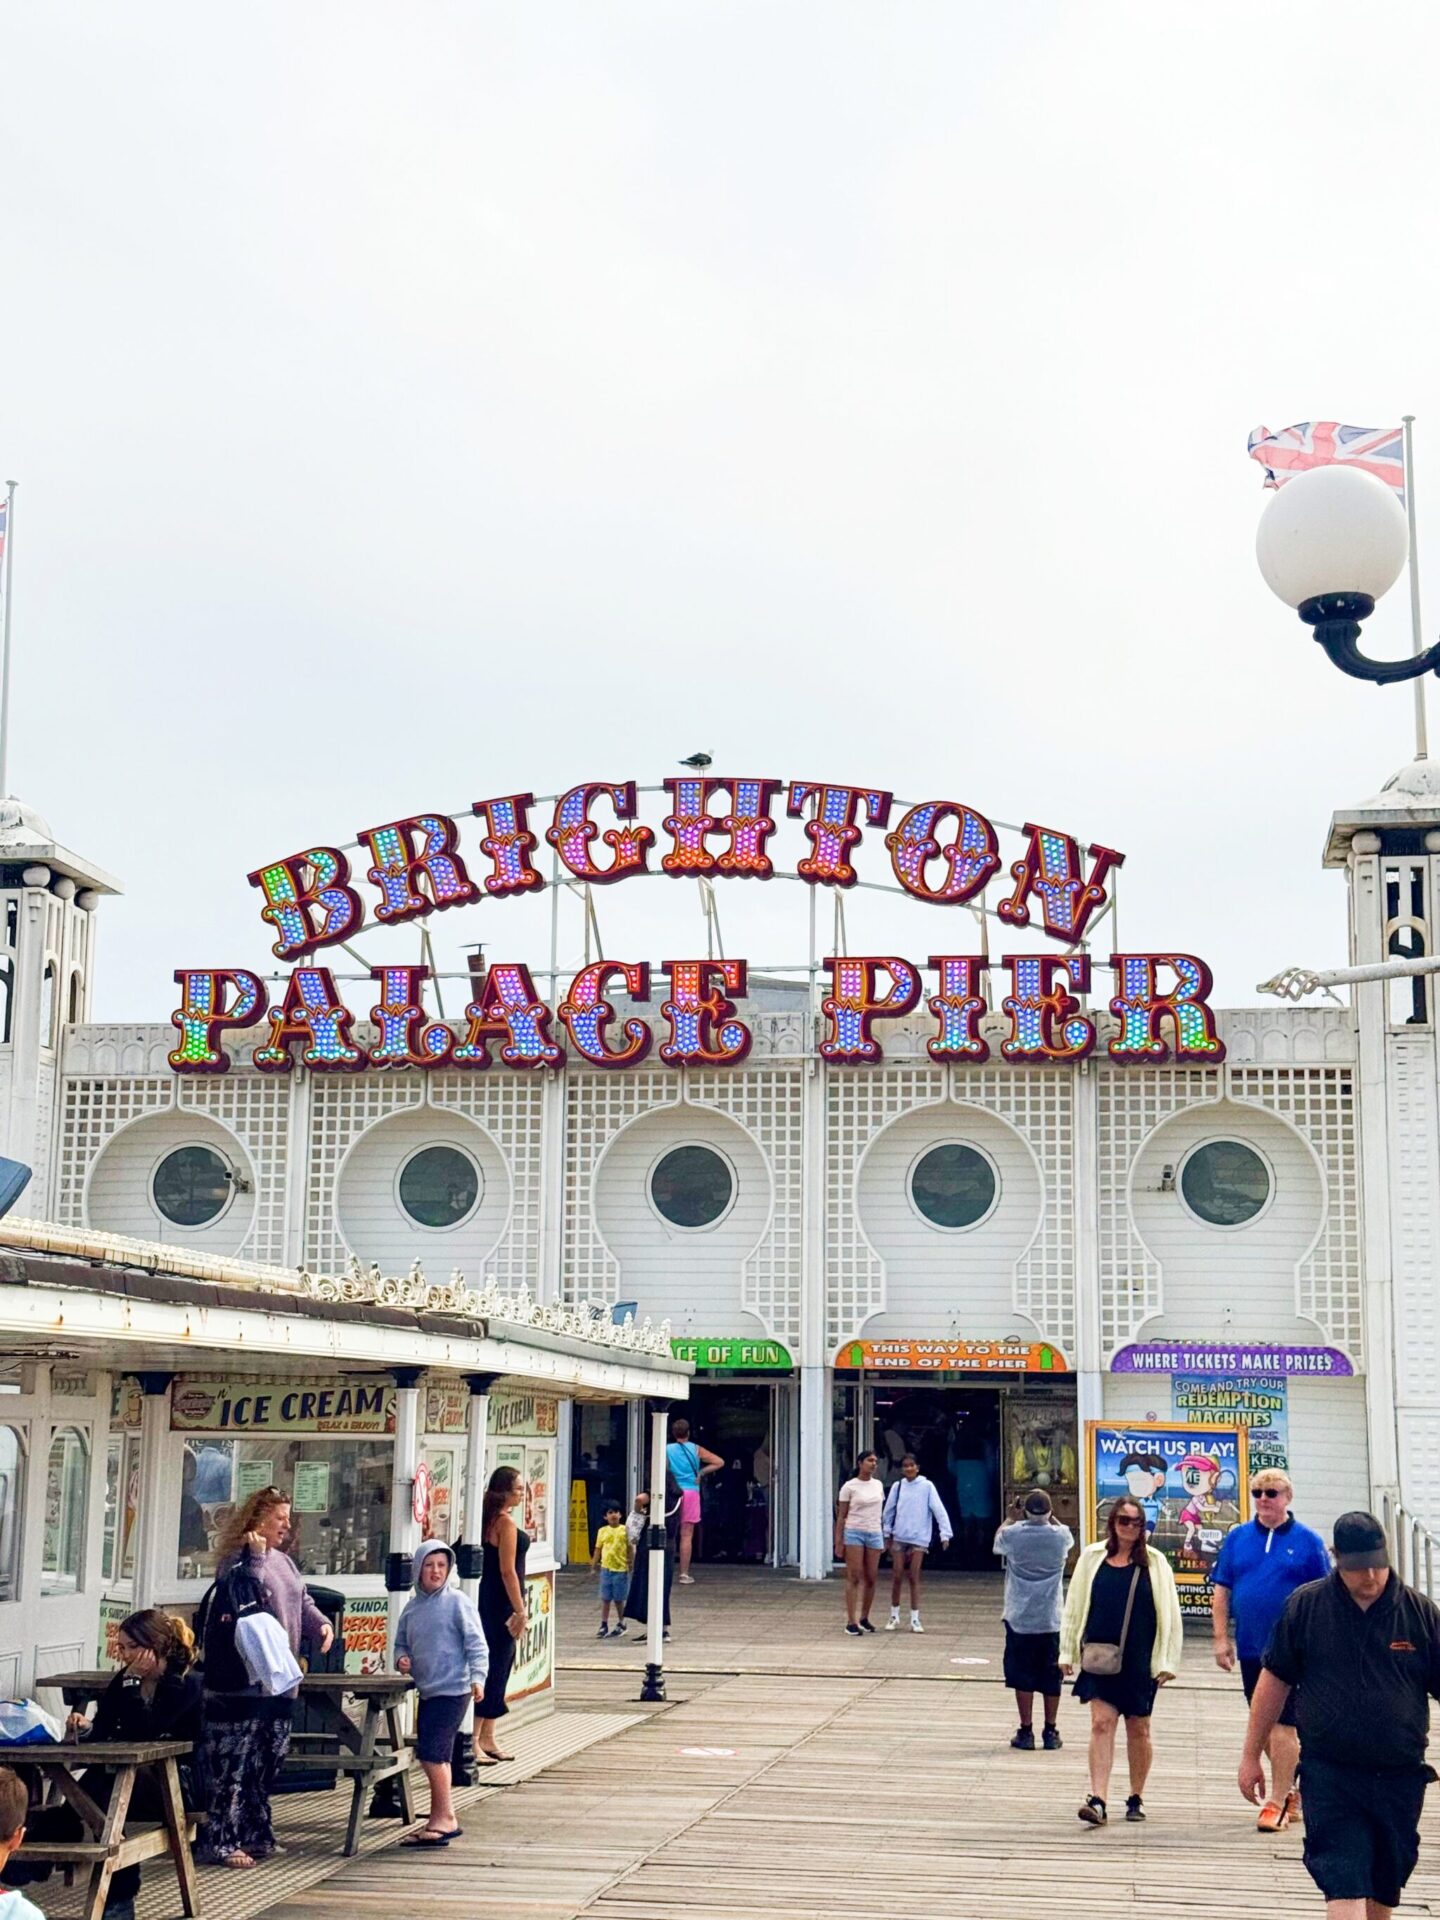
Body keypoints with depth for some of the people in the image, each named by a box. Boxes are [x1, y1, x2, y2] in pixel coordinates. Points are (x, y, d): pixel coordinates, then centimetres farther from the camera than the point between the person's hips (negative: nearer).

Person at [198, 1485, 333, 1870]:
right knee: (233, 1763, -7)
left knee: (267, 1763, 14)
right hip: (241, 1684, -9)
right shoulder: (238, 1560, -10)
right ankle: (220, 1841, -3)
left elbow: (302, 1602, 22)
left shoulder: (284, 1562, 17)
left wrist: (321, 1624, 3)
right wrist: (256, 1557, -26)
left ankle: (255, 1835, 24)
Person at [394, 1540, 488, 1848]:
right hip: (427, 1692, 7)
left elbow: (476, 1643, -8)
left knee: (431, 1753, -12)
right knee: (436, 1757, 11)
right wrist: (401, 1659, 1)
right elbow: (402, 1643, 22)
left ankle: (446, 1818, -2)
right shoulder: (412, 1608, 12)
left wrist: (477, 1677, -19)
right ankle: (438, 1821, 19)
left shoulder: (457, 1602, -6)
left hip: (452, 1691, -7)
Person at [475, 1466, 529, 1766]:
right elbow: (508, 1571, -19)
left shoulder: (491, 1520, 14)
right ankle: (472, 1741, -6)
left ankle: (487, 1739, 20)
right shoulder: (506, 1522, -15)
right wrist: (521, 1610, -17)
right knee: (495, 1670, -7)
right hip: (502, 1604, -10)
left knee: (497, 1670, 14)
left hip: (490, 1603, 10)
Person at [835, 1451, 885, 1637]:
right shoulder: (849, 1487, -3)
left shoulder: (878, 1485, 11)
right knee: (854, 1578, -7)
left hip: (874, 1534, 5)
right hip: (854, 1533, -5)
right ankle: (851, 1622, -5)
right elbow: (841, 1516, -2)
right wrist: (838, 1542, -8)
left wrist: (884, 1538, 14)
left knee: (871, 1579, 5)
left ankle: (864, 1618, 20)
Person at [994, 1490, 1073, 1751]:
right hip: (1051, 1621, 1)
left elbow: (998, 1539, 15)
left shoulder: (1013, 1534, -10)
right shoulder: (1060, 1536, -6)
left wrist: (1014, 1516, 25)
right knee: (1051, 1677, 10)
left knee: (1022, 1677, 5)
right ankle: (1051, 1732, 14)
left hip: (1019, 1619, -1)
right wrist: (1049, 1517, 23)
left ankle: (1026, 1732, 7)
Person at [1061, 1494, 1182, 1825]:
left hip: (1141, 1660, 0)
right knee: (1101, 1723, -10)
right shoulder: (1092, 1558, 3)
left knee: (1138, 1729, 10)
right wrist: (1068, 1651, 6)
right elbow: (1074, 1606, 8)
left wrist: (1167, 1661, -2)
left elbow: (1169, 1614, 2)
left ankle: (1136, 1798, 26)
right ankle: (1097, 1801, -14)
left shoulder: (1154, 1562, 1)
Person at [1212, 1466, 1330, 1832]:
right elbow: (1221, 1591, 9)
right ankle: (1291, 1787, 28)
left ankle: (1278, 1802, 1)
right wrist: (1221, 1638, 2)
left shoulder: (1307, 1541, -2)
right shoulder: (1237, 1538, 6)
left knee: (1281, 1724, -6)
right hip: (1250, 1648, 4)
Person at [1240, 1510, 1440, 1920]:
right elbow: (1274, 1681, 6)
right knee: (1344, 1885, -11)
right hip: (1330, 1777, -2)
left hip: (1400, 1778, 2)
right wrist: (1251, 1755, 7)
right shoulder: (1305, 1605, 0)